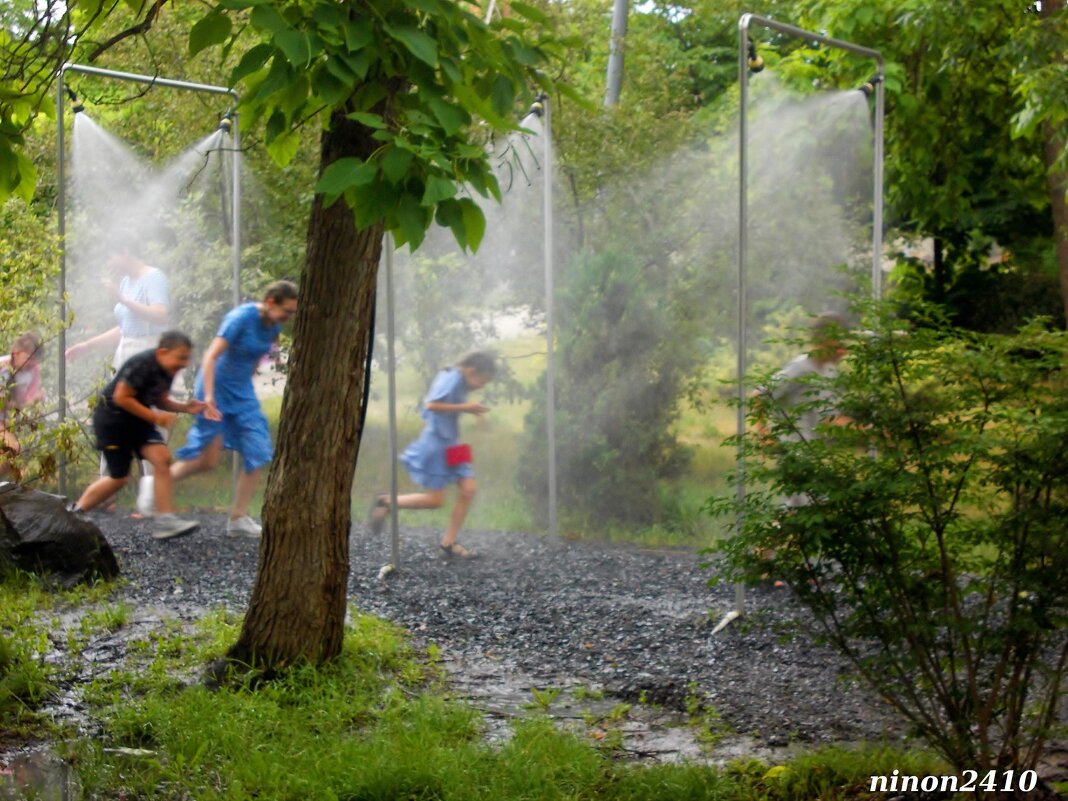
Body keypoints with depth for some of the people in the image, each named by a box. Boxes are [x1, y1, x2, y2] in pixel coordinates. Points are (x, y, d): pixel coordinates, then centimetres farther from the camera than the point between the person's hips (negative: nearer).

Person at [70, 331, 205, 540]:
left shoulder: (167, 370, 0)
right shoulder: (142, 365, -26)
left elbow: (160, 400, 11)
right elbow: (121, 398, -26)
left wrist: (184, 407, -7)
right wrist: (154, 417, -25)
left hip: (137, 420, 7)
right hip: (112, 419, -7)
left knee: (162, 458, -13)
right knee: (119, 477, -1)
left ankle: (165, 520, -14)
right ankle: (76, 511, 20)